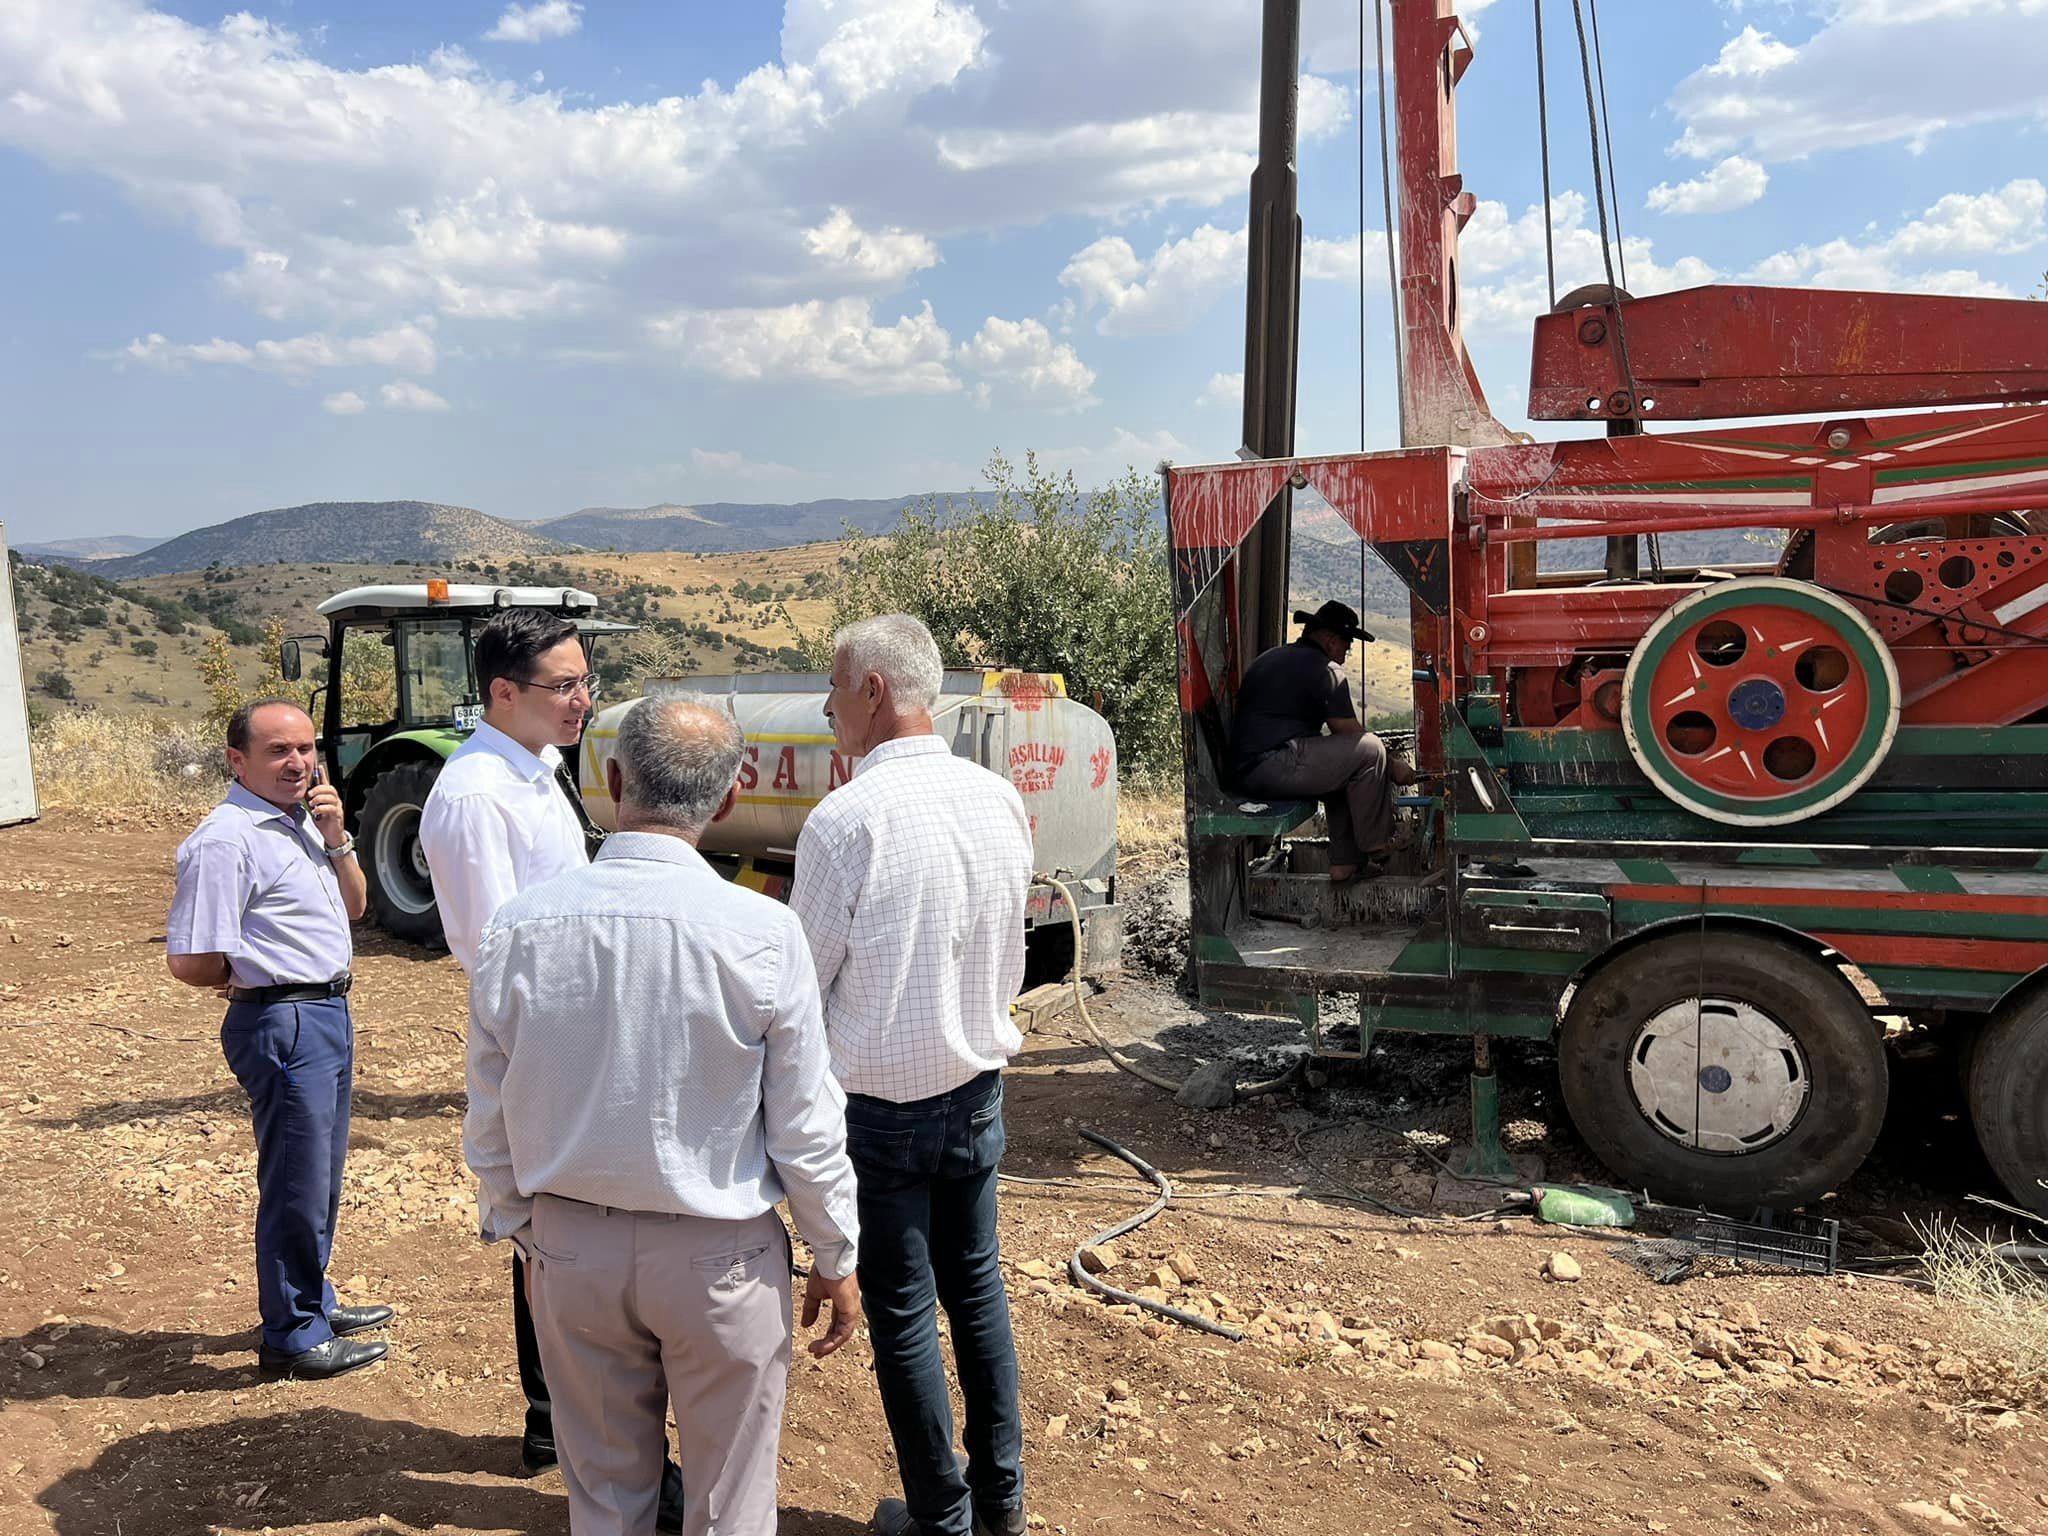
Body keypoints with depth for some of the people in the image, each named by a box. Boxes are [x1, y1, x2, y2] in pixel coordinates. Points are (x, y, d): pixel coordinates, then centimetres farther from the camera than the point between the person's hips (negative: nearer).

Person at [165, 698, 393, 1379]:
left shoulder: (301, 820, 10)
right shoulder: (226, 839, -19)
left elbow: (354, 906, 13)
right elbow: (191, 963, -21)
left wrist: (335, 838, -2)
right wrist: (258, 980, -2)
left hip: (327, 1014, 9)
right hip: (282, 1023, -9)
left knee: (320, 1177, 21)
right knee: (296, 1184, 2)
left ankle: (313, 1302, 38)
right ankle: (293, 1337, 17)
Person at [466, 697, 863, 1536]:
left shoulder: (517, 927, -11)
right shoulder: (762, 933, -20)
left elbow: (489, 1123, 0)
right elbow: (805, 1128, -11)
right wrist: (837, 1259, 4)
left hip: (570, 1248, 3)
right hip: (718, 1256, -3)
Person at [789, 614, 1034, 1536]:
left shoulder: (846, 820, -21)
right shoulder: (999, 800, -4)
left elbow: (802, 977, -10)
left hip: (880, 1104, -6)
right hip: (976, 1086, 6)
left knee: (901, 1310, 10)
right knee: (976, 1286, 20)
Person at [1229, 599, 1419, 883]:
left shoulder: (1268, 658, 25)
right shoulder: (1326, 670, -4)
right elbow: (1351, 733, -5)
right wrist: (1393, 766, 8)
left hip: (1243, 769, 10)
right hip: (1275, 768, -10)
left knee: (1345, 773, 23)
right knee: (1370, 749, -9)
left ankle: (1345, 861, 19)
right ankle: (1374, 846, 0)